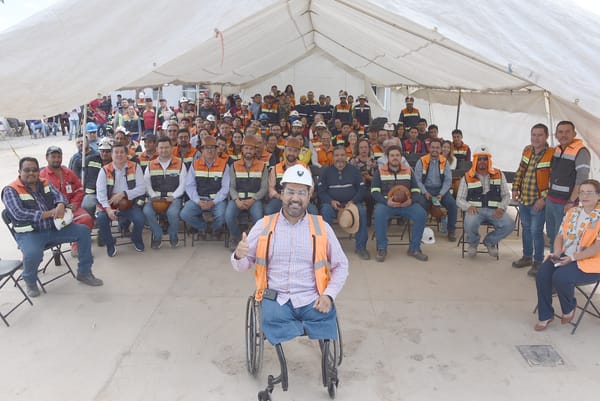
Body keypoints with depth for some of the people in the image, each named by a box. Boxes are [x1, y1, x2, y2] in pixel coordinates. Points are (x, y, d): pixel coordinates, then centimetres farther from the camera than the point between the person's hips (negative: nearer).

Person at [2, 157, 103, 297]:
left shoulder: (45, 183, 10)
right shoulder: (11, 190, -7)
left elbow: (59, 196, 1)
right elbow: (19, 214, -19)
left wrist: (60, 206, -25)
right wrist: (48, 214, -21)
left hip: (54, 228, 6)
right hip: (29, 233, -6)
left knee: (83, 230, -7)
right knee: (32, 254, -36)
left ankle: (84, 273, 6)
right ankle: (30, 282, 1)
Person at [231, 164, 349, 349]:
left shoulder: (322, 227, 6)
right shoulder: (263, 225, 6)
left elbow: (341, 265, 10)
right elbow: (243, 266, 9)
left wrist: (328, 295, -5)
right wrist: (239, 256, -15)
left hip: (312, 300, 0)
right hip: (275, 300, 1)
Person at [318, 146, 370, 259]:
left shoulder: (354, 170, 11)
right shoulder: (326, 171, 10)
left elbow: (362, 189, 7)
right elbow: (321, 191, 4)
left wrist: (353, 201, -12)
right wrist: (331, 201, -15)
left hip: (352, 202, 0)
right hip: (332, 202, 0)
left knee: (362, 211, -29)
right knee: (325, 210, -33)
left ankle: (361, 247, -18)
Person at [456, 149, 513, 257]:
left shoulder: (499, 175, 10)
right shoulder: (467, 178, 4)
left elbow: (506, 195, 10)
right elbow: (459, 199, 6)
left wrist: (501, 208, -10)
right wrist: (469, 206, -16)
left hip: (494, 210, 2)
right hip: (475, 210, -2)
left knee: (509, 225, -25)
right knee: (470, 225, -35)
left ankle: (490, 241, 8)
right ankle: (473, 243, 5)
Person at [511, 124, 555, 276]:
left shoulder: (552, 155, -15)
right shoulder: (527, 150, 5)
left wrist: (543, 198, -19)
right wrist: (515, 188, 9)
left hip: (538, 202, -6)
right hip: (523, 199, 6)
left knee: (536, 231, 0)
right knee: (526, 228, 18)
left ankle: (538, 262, 16)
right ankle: (527, 257, 33)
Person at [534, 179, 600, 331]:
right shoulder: (572, 212, 12)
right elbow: (560, 235, 12)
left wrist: (573, 257, -23)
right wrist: (557, 252, -8)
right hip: (565, 256, 6)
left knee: (560, 277, -30)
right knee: (542, 274, -20)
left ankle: (569, 308, 3)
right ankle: (545, 315, -3)